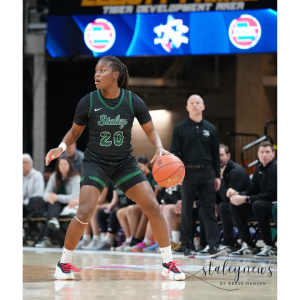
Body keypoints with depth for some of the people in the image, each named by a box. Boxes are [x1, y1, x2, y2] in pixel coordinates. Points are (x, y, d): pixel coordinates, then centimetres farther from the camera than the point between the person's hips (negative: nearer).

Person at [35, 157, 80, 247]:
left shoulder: (75, 178, -5)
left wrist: (58, 197, -29)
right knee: (52, 202, -35)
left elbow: (75, 197, -16)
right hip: (56, 206, 3)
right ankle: (54, 219, -66)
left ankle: (47, 238, -51)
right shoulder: (54, 176, 9)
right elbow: (46, 192, 3)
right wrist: (48, 197, -25)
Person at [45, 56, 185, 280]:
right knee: (85, 212, -20)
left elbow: (150, 130, 0)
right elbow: (75, 131, 4)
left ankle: (168, 263, 6)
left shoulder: (133, 101, -11)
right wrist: (62, 146, -15)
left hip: (125, 162, 2)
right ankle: (64, 263, -1)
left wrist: (159, 148, -19)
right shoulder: (88, 102, -12)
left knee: (153, 208, -8)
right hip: (96, 161, -2)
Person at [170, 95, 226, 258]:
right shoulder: (180, 128, 3)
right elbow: (174, 152, 0)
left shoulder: (210, 129, 11)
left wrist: (217, 176, 9)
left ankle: (214, 247, -8)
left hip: (207, 172, 2)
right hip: (188, 172, -2)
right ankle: (186, 247, 9)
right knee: (186, 211, 3)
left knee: (210, 210, -3)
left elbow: (215, 154, 14)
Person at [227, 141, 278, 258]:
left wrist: (245, 199, -25)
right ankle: (248, 245, 3)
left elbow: (271, 195, -24)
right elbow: (252, 191, 13)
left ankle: (270, 248, -25)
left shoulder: (275, 168, -17)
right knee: (235, 206, 0)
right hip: (264, 202, 9)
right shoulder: (260, 168, 9)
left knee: (258, 205, -36)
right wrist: (237, 194, -8)